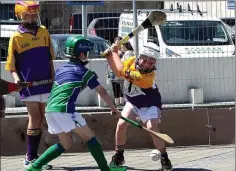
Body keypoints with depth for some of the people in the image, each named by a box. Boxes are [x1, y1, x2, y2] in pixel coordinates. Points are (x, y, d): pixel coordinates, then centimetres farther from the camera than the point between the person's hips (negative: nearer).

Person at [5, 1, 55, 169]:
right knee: (35, 117, -7)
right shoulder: (16, 37, -5)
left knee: (41, 117, 7)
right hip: (28, 84, -5)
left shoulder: (44, 32, 7)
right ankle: (30, 157, -1)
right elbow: (11, 64, -3)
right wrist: (16, 78, -19)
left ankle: (33, 155, 15)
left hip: (45, 82, 5)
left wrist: (53, 78, 11)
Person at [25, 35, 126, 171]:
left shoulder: (60, 69, 22)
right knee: (89, 136, 1)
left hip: (50, 110, 7)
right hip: (65, 110, -7)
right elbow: (102, 92, 8)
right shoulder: (84, 72, 4)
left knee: (66, 144, 18)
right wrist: (114, 109, 17)